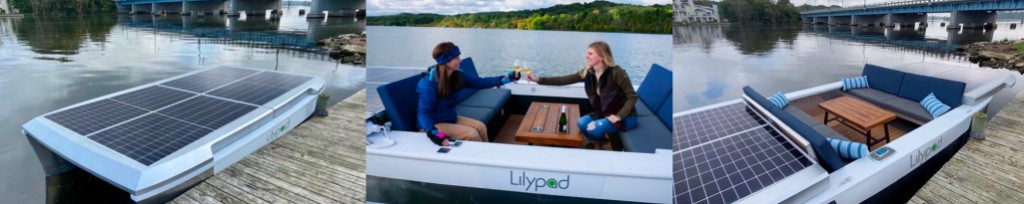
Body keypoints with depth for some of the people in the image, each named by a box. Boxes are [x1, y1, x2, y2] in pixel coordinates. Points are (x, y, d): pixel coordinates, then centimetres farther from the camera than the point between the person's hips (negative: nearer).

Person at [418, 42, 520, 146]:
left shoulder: (456, 75, -3)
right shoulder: (429, 83, -26)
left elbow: (480, 82, 3)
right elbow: (424, 113, -34)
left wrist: (505, 78, -8)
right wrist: (434, 133, -53)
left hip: (451, 118, 8)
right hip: (434, 123, -8)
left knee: (480, 127, -5)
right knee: (471, 134, -18)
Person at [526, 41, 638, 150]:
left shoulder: (616, 73, -23)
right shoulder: (588, 72, -5)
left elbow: (632, 96, -20)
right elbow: (564, 80, -9)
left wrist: (618, 116, -30)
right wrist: (538, 80, -17)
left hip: (625, 116, -6)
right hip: (605, 113, 6)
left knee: (594, 128, -24)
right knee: (582, 123, -15)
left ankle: (617, 149, 4)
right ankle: (598, 146, 12)